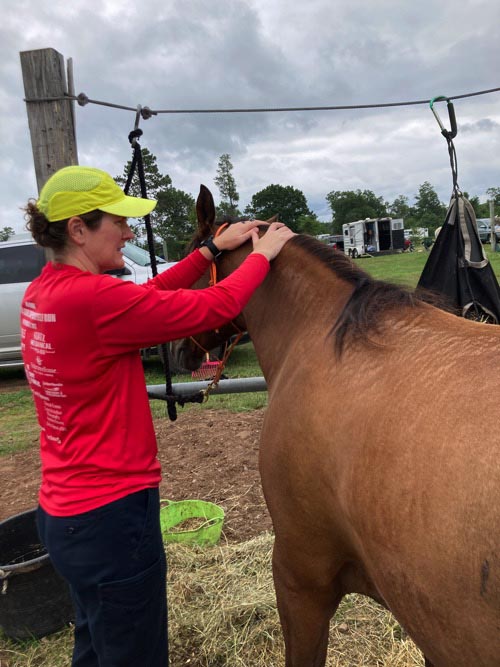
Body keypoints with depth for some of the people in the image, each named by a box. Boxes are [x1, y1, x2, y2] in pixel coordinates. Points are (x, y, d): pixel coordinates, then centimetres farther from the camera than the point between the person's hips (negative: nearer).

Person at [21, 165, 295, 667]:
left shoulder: (43, 292, 3)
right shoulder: (91, 297, -26)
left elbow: (150, 297, 9)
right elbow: (215, 308, -19)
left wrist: (213, 248, 9)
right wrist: (262, 254, -2)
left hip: (65, 509, 10)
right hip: (112, 515, -9)